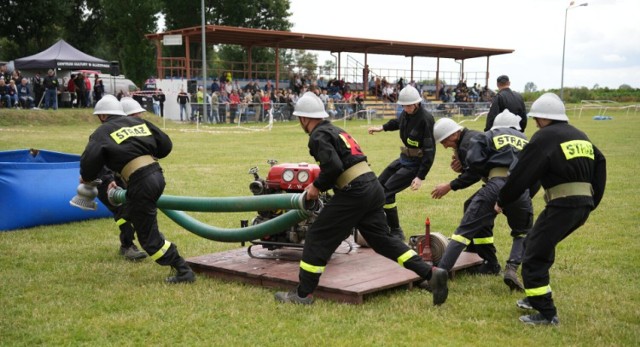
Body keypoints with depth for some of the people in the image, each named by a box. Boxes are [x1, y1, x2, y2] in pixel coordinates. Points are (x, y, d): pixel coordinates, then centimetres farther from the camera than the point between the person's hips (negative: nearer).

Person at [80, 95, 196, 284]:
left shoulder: (103, 133, 4)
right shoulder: (138, 122, 19)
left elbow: (89, 162, -7)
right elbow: (166, 145, 19)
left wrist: (86, 178, 15)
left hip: (140, 183, -7)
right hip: (157, 174, 7)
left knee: (149, 238, 2)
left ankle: (183, 271, 1)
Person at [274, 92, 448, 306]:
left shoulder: (318, 136, -5)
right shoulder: (335, 131, 24)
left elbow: (333, 167, -20)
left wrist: (317, 186, -5)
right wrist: (320, 185, 22)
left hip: (354, 193, -9)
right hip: (373, 188, 9)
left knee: (317, 238, 2)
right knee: (383, 239, 14)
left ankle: (303, 294, 9)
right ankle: (430, 274, 5)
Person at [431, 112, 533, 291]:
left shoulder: (486, 136, 19)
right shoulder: (526, 142, 33)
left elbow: (475, 166, 4)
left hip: (496, 185, -3)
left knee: (465, 230, 3)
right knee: (523, 233, 26)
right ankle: (512, 268, 2)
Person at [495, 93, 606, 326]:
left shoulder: (545, 137, -6)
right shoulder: (580, 136, 19)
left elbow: (522, 173, -7)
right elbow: (599, 165, 21)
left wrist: (501, 201, 4)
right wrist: (591, 203, 23)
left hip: (562, 205, -9)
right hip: (584, 203, 9)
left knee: (534, 256, -3)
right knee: (539, 243, 24)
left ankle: (546, 314, -5)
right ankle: (537, 297, 31)